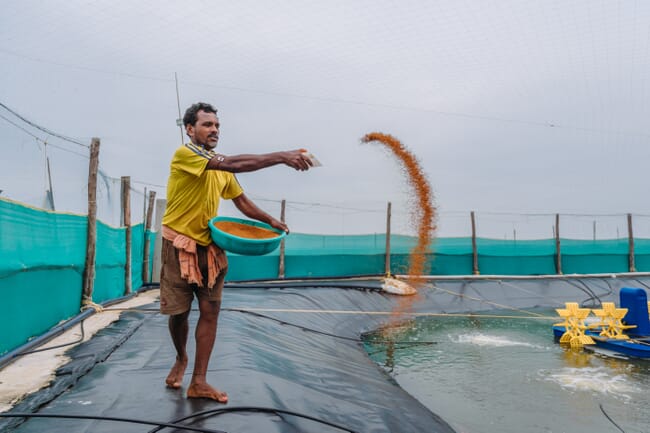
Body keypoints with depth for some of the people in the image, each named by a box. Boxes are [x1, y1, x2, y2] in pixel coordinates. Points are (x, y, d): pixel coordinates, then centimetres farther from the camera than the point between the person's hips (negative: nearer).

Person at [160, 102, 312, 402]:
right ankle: (181, 360, 35)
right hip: (179, 246, -6)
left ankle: (198, 382, 9)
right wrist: (281, 157, -32)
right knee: (178, 311, 6)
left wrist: (270, 220, -4)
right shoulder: (185, 154, -13)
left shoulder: (222, 169, 11)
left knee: (210, 312, 0)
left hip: (210, 248, 6)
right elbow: (234, 163, -27)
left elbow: (242, 201, 13)